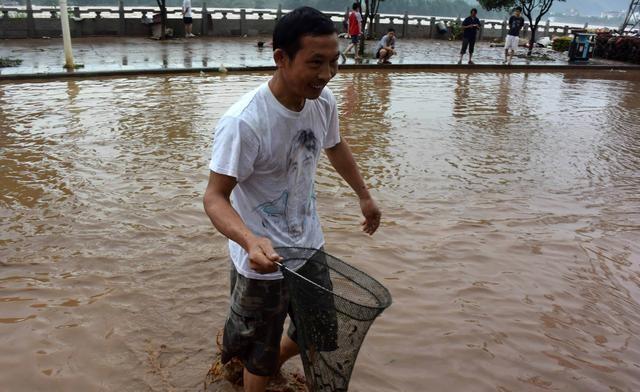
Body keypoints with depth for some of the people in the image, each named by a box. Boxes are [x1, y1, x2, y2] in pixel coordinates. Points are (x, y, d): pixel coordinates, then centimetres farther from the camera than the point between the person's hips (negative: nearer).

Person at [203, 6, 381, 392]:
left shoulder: (323, 101, -9)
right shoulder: (243, 122, -30)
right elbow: (215, 197, -26)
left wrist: (364, 195, 21)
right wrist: (251, 242, -45)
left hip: (310, 247, 7)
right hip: (263, 261, -7)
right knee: (259, 359, 13)